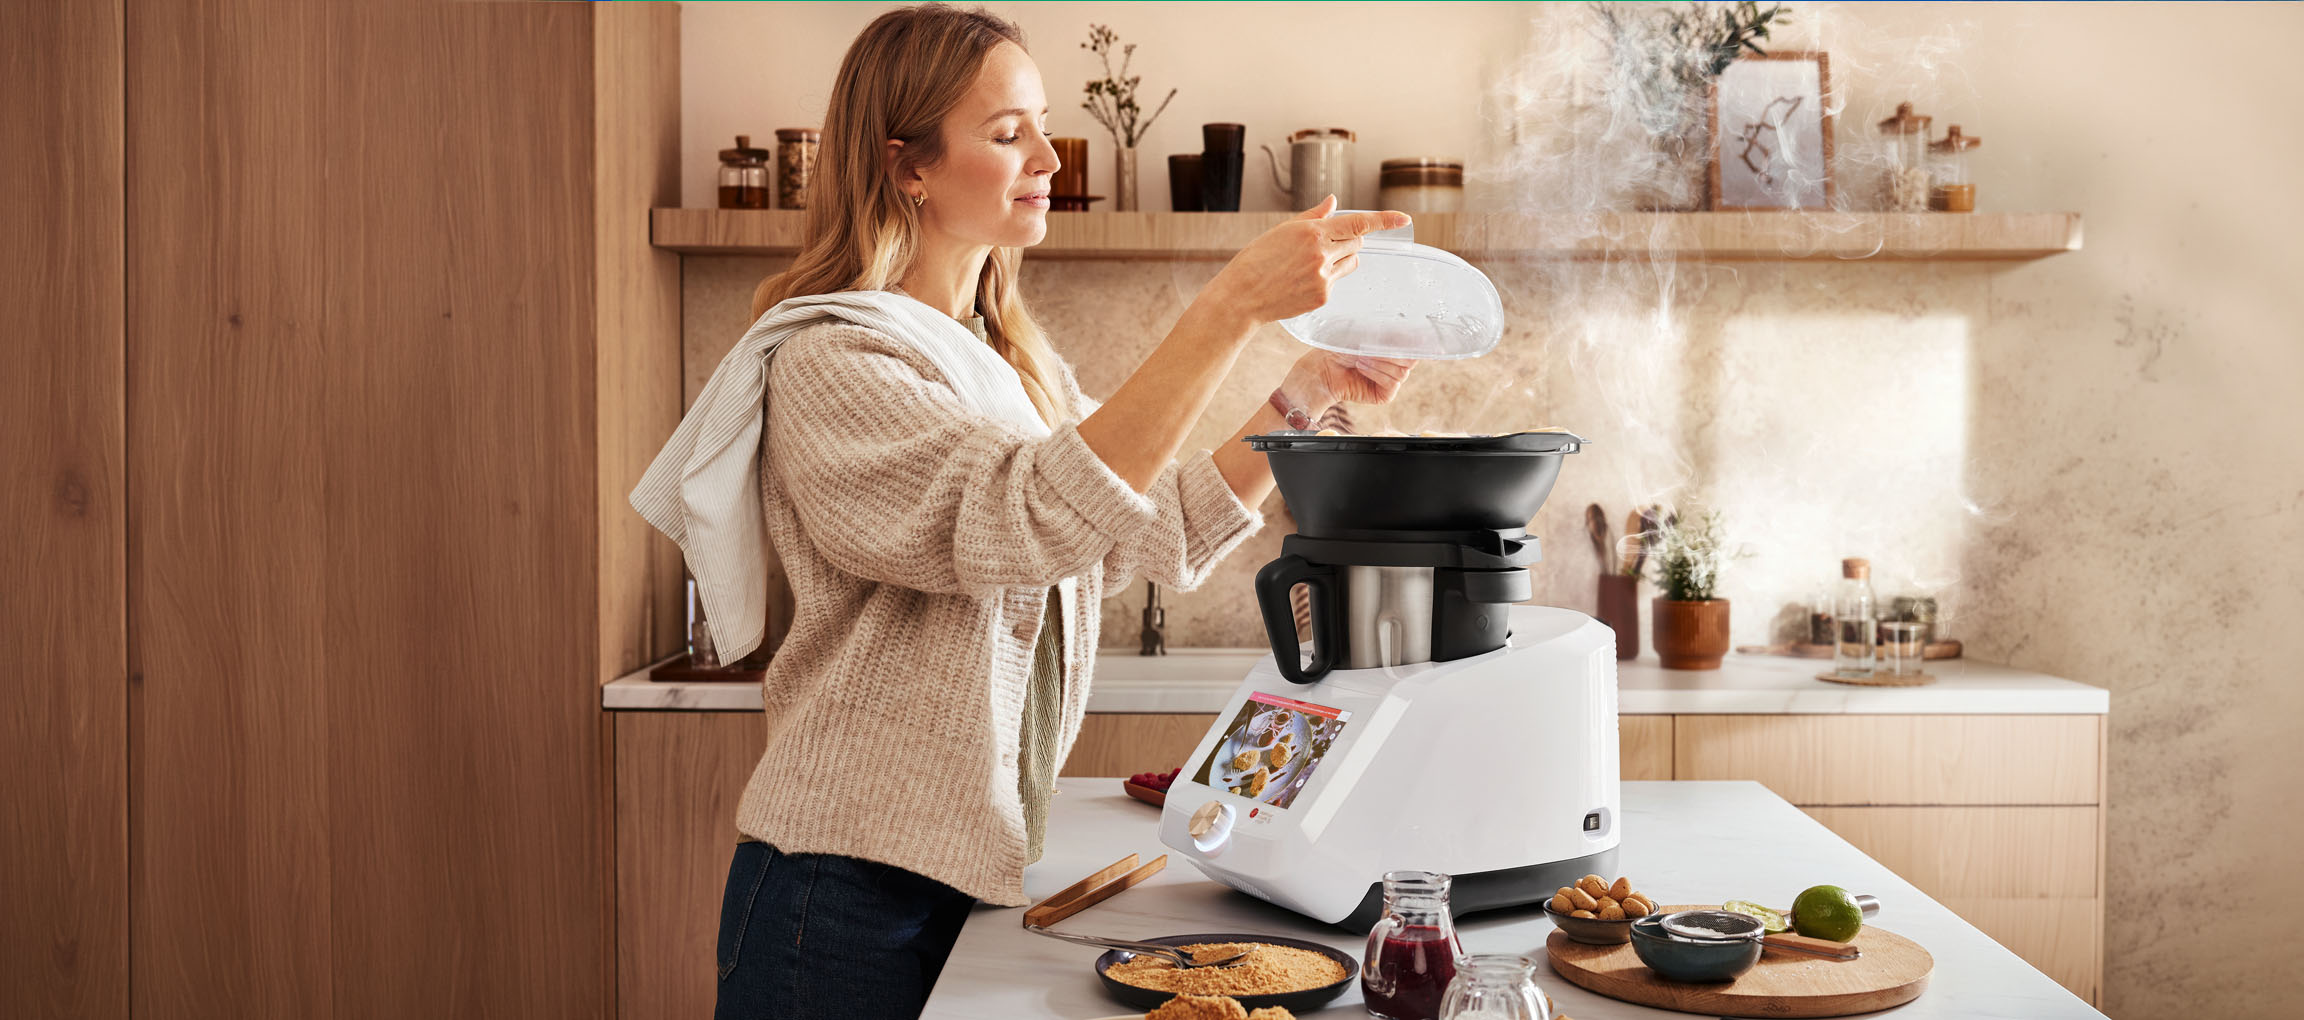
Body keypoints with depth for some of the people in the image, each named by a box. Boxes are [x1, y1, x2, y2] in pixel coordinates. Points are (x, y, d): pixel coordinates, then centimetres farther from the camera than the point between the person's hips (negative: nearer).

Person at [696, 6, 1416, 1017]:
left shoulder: (1017, 361, 13)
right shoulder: (829, 362, -15)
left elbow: (1158, 533, 13)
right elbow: (1032, 517, -29)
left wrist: (1305, 394, 1)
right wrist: (1233, 305, -32)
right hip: (849, 887, -7)